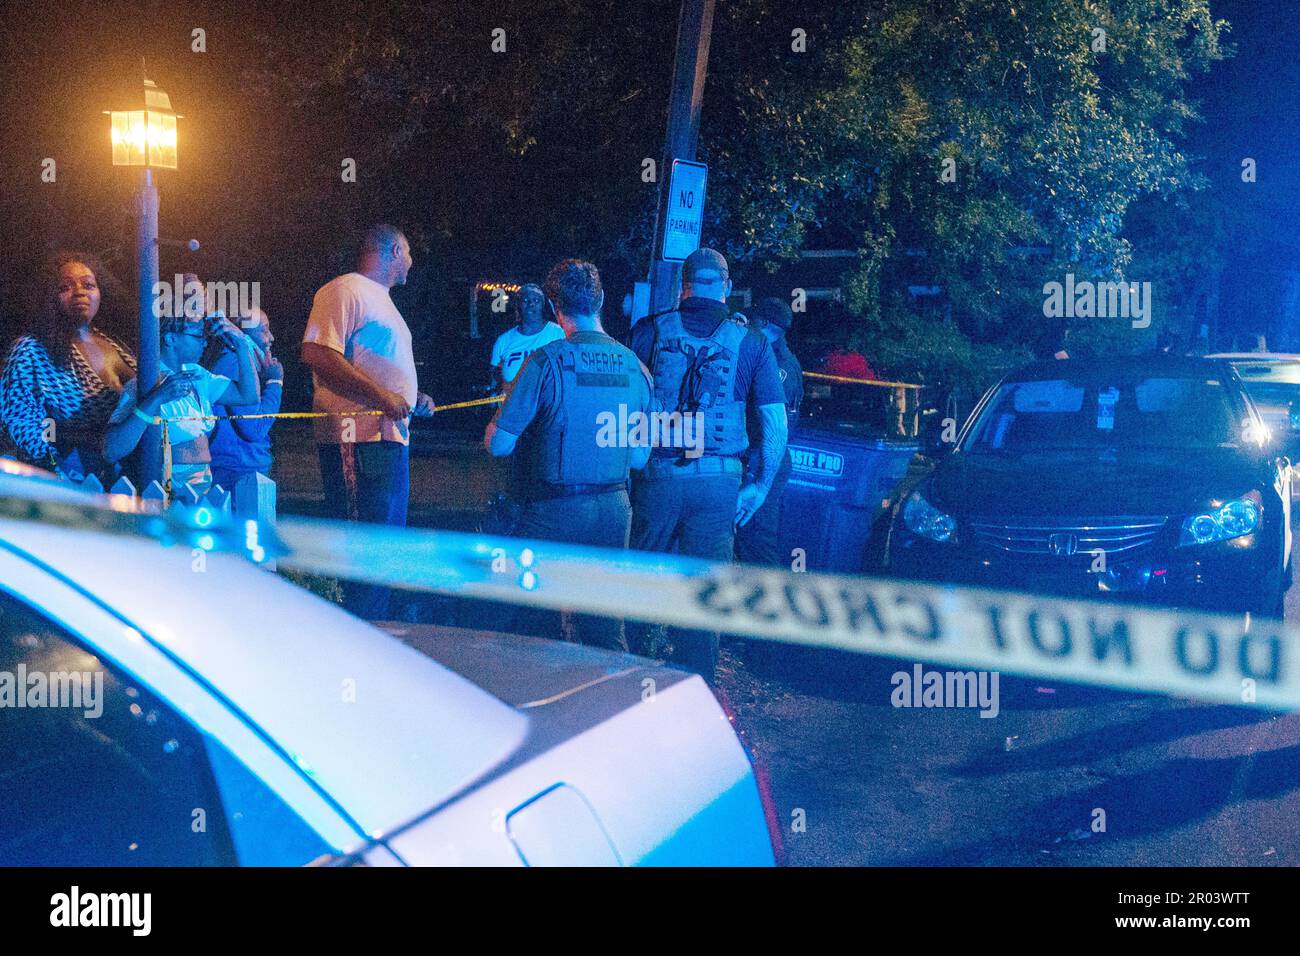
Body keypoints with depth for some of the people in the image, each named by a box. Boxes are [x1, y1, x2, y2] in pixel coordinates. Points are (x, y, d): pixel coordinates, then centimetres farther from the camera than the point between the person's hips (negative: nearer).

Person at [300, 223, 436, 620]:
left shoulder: (380, 300, 26)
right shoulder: (345, 290, -7)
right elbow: (317, 354, -19)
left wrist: (412, 398, 16)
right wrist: (382, 397, -23)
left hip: (391, 438, 11)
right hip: (359, 440, -11)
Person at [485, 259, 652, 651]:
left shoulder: (547, 361, -12)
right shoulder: (635, 367, 3)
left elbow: (499, 444, -10)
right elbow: (639, 458, 10)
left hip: (554, 514, -5)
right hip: (614, 511, 5)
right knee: (606, 631, 13)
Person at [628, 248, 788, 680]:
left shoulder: (649, 331, 2)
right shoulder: (752, 344, 3)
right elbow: (775, 426, 2)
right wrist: (759, 486, 10)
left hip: (654, 476, 0)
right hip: (717, 482, 0)